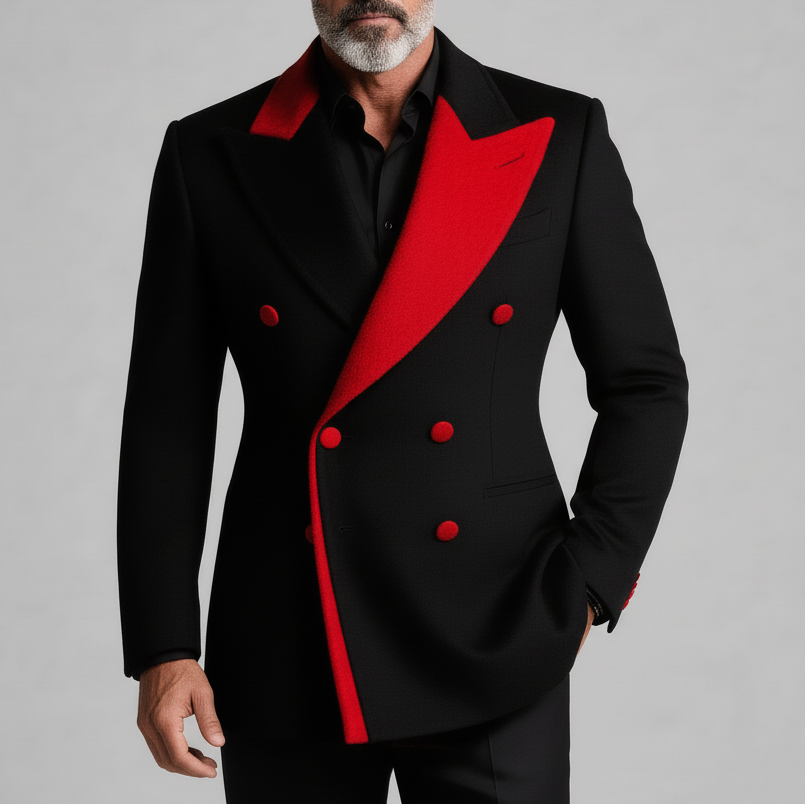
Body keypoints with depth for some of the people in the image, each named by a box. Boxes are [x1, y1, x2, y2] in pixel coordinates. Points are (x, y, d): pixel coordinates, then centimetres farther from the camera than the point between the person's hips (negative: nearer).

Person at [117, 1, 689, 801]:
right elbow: (168, 418, 2)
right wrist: (162, 647, -3)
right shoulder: (210, 156, 1)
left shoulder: (558, 138, -1)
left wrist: (584, 588, -4)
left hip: (492, 642, 0)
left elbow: (644, 382, 4)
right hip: (285, 655, 1)